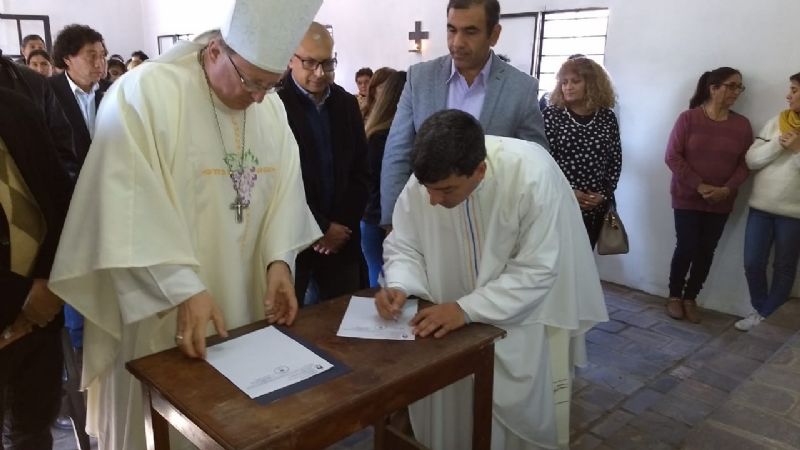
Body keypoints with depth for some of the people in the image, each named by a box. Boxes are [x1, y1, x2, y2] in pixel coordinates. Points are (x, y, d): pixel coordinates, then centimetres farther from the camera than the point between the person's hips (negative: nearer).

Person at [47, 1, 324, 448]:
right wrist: (184, 289, -25)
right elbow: (134, 209, -21)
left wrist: (278, 259, -9)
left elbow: (284, 187, 4)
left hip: (242, 300, 5)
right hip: (158, 309, -5)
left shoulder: (271, 107, 3)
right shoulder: (143, 93, -16)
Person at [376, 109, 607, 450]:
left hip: (523, 321, -3)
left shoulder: (533, 176, -29)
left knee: (517, 421, 9)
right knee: (444, 419, 10)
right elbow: (403, 245, -4)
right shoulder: (426, 179, -17)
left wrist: (467, 308, -32)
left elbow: (536, 272, -25)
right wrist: (399, 287, -24)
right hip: (452, 321, 3)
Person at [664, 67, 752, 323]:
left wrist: (727, 189, -15)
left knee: (706, 251, 6)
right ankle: (674, 296, 18)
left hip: (721, 203, 3)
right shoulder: (688, 118, -7)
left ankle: (690, 298, 22)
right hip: (687, 198, -3)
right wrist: (699, 186, -17)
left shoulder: (742, 125, 3)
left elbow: (744, 164, 2)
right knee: (686, 248, -3)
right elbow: (672, 157, -11)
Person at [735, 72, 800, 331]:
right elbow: (751, 160, 0)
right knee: (753, 264, 3)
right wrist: (778, 144, -13)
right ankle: (759, 310, 23)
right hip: (761, 207, 3)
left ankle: (770, 317, 23)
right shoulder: (776, 122, 5)